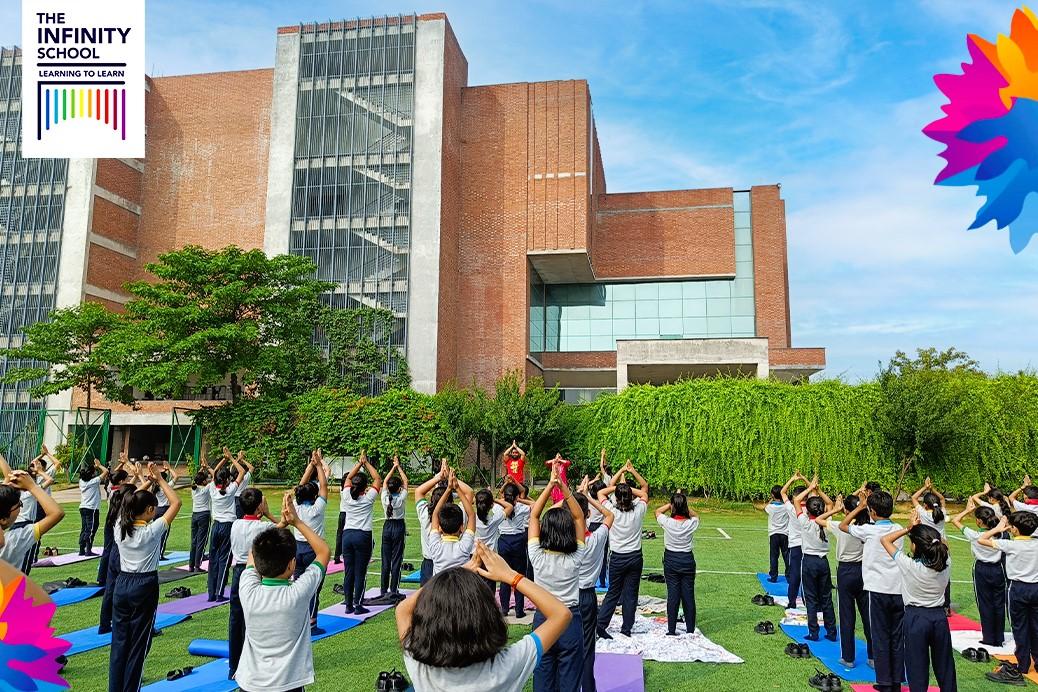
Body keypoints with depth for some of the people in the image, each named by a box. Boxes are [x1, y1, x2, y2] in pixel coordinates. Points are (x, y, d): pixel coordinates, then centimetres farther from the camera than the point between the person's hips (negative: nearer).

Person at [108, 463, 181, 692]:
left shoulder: (120, 529, -2)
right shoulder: (153, 530, -16)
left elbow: (130, 506, 16)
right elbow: (176, 502, -11)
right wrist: (159, 479, -5)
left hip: (122, 584, 5)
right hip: (144, 587, -5)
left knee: (119, 641, 12)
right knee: (138, 644, 5)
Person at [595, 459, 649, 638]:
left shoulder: (612, 511, -14)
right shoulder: (638, 511, -10)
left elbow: (601, 492, 2)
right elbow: (644, 492, 8)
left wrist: (620, 477, 1)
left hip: (617, 558, -1)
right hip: (635, 557, 1)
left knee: (613, 593, 11)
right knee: (631, 594, 9)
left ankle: (600, 624, 4)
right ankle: (626, 629, 14)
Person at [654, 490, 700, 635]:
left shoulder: (667, 522, -17)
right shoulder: (691, 523, -12)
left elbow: (658, 511, 5)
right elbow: (695, 515, 13)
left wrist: (672, 503, -1)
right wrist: (683, 504, 3)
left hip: (671, 559, -1)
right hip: (688, 559, 1)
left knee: (673, 595, 4)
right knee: (689, 595, 8)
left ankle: (671, 630, 9)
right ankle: (690, 630, 16)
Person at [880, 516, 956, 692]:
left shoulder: (909, 565, -20)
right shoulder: (944, 564, -8)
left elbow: (884, 539, -11)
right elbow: (943, 543, 13)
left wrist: (908, 529, -7)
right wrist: (918, 529, 3)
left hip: (916, 618, -4)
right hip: (940, 617, 4)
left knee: (917, 668, 4)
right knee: (944, 666, 18)